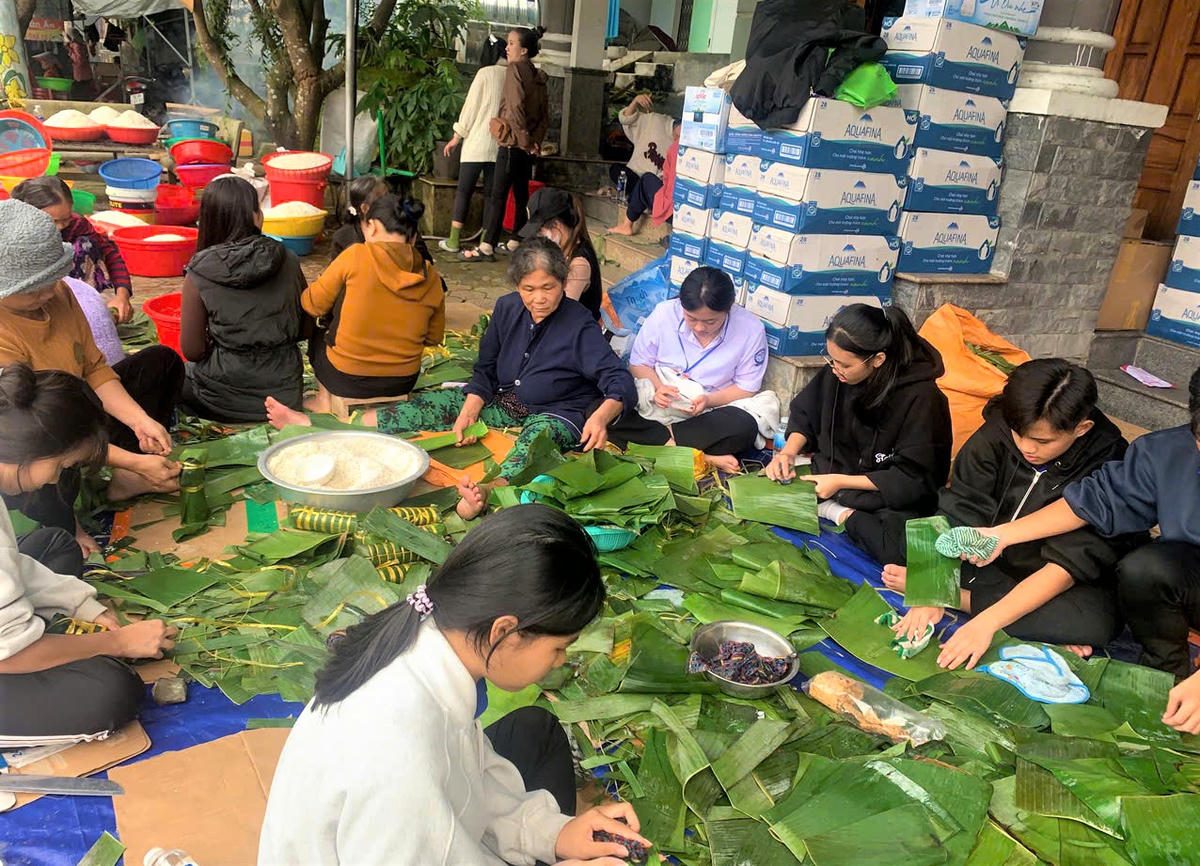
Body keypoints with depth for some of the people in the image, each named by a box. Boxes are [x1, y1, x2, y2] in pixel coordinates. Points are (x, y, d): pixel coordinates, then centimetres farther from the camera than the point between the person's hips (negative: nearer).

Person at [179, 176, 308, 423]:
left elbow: (192, 351, -9)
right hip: (285, 393, 3)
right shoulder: (288, 261, -8)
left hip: (224, 398, -3)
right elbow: (305, 329, 1)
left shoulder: (199, 274, -14)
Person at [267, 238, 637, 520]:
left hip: (558, 414, -5)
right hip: (506, 401, 6)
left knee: (541, 432, -40)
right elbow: (486, 370, 5)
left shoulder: (579, 325, -18)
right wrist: (470, 408, -13)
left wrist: (601, 416, -46)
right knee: (433, 404, -7)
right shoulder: (507, 308, -1)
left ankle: (490, 490, -72)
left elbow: (620, 381, -25)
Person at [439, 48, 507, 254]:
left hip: (478, 143, -3)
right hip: (501, 146, 3)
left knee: (464, 191, 2)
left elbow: (471, 106, -3)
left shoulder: (486, 73, -3)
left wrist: (457, 137, 2)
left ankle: (453, 241, 2)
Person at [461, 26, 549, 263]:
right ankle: (518, 242, 17)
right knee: (522, 194, 12)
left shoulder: (515, 69, -9)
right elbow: (545, 115, 13)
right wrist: (536, 140, 6)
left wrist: (523, 139, -14)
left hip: (512, 143, -8)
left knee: (497, 195, -8)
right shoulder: (539, 76, 15)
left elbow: (515, 107, -19)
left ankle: (487, 247, -10)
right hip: (528, 146, 8)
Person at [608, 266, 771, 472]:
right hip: (655, 404, 1)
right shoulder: (665, 313, -8)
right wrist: (658, 387, -18)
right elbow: (638, 363, 3)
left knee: (745, 426, -34)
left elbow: (747, 388, -4)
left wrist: (709, 400, -21)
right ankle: (705, 457, -32)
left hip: (708, 413, -1)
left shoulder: (751, 329, -11)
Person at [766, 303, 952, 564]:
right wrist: (789, 451, -13)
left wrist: (841, 482, -22)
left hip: (890, 499, -4)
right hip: (832, 471, 4)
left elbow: (912, 479, -18)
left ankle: (836, 512, -14)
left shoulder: (920, 397, -23)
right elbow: (804, 414, 7)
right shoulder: (837, 373, -9)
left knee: (900, 547, -36)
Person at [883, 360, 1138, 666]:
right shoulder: (995, 435, -16)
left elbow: (1067, 564, -28)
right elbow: (955, 516, -19)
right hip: (989, 562, 3)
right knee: (906, 532, -16)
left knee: (1098, 620, -35)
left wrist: (987, 621, -38)